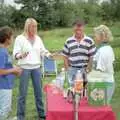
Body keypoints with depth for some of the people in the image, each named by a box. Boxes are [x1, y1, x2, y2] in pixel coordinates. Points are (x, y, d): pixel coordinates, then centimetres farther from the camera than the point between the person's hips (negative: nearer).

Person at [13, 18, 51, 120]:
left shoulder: (38, 38, 9)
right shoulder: (20, 38, -4)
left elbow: (43, 51, 10)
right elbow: (15, 53, -7)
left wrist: (50, 55, -8)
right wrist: (21, 55, -28)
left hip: (36, 68, 4)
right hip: (24, 68, -4)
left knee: (39, 91, 10)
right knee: (23, 93, 0)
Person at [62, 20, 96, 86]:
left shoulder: (89, 41, -1)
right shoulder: (68, 41, 3)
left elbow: (92, 57, 0)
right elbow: (66, 57, 7)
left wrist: (88, 69, -6)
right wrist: (67, 69, 1)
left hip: (85, 70, -1)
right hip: (72, 70, 1)